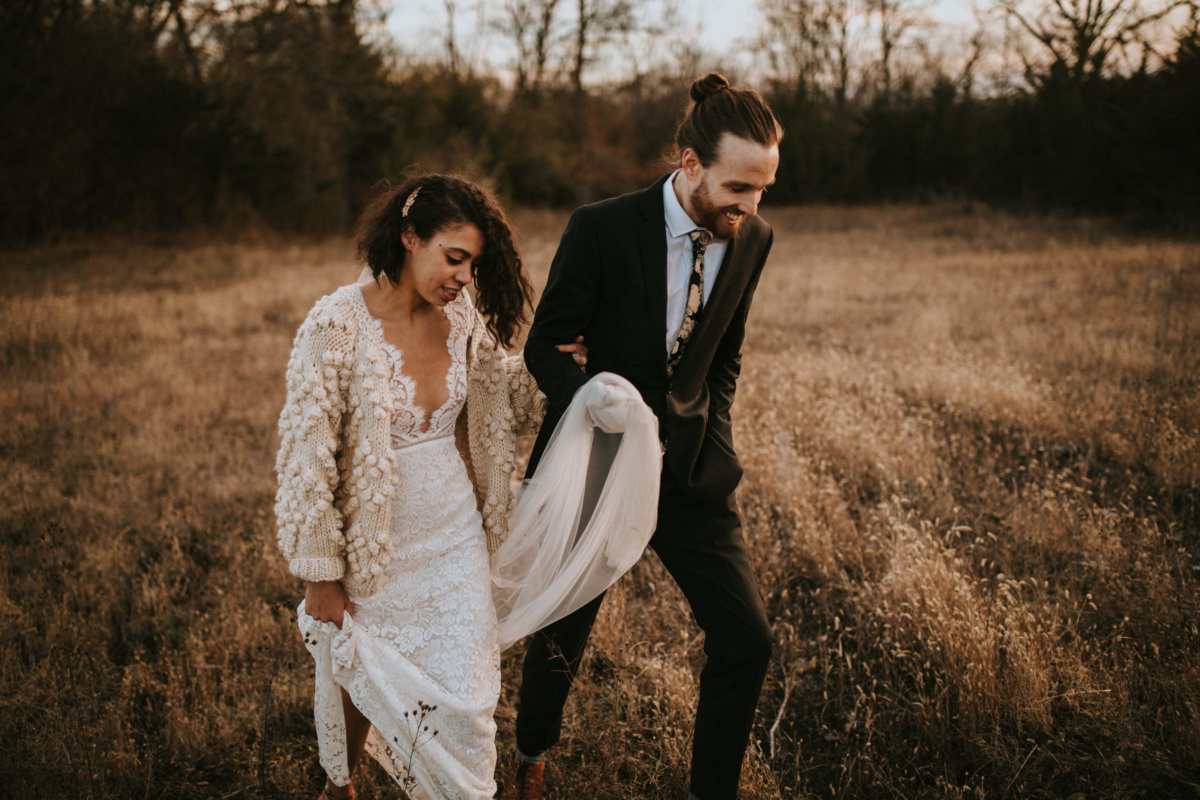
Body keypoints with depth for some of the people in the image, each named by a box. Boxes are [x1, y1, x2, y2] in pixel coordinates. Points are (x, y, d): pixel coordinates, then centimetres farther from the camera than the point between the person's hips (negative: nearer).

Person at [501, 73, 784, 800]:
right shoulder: (602, 228, -17)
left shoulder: (753, 240, -3)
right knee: (562, 638, 12)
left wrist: (714, 440, 1)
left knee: (748, 638, -4)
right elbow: (545, 345, -8)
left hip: (689, 468, 3)